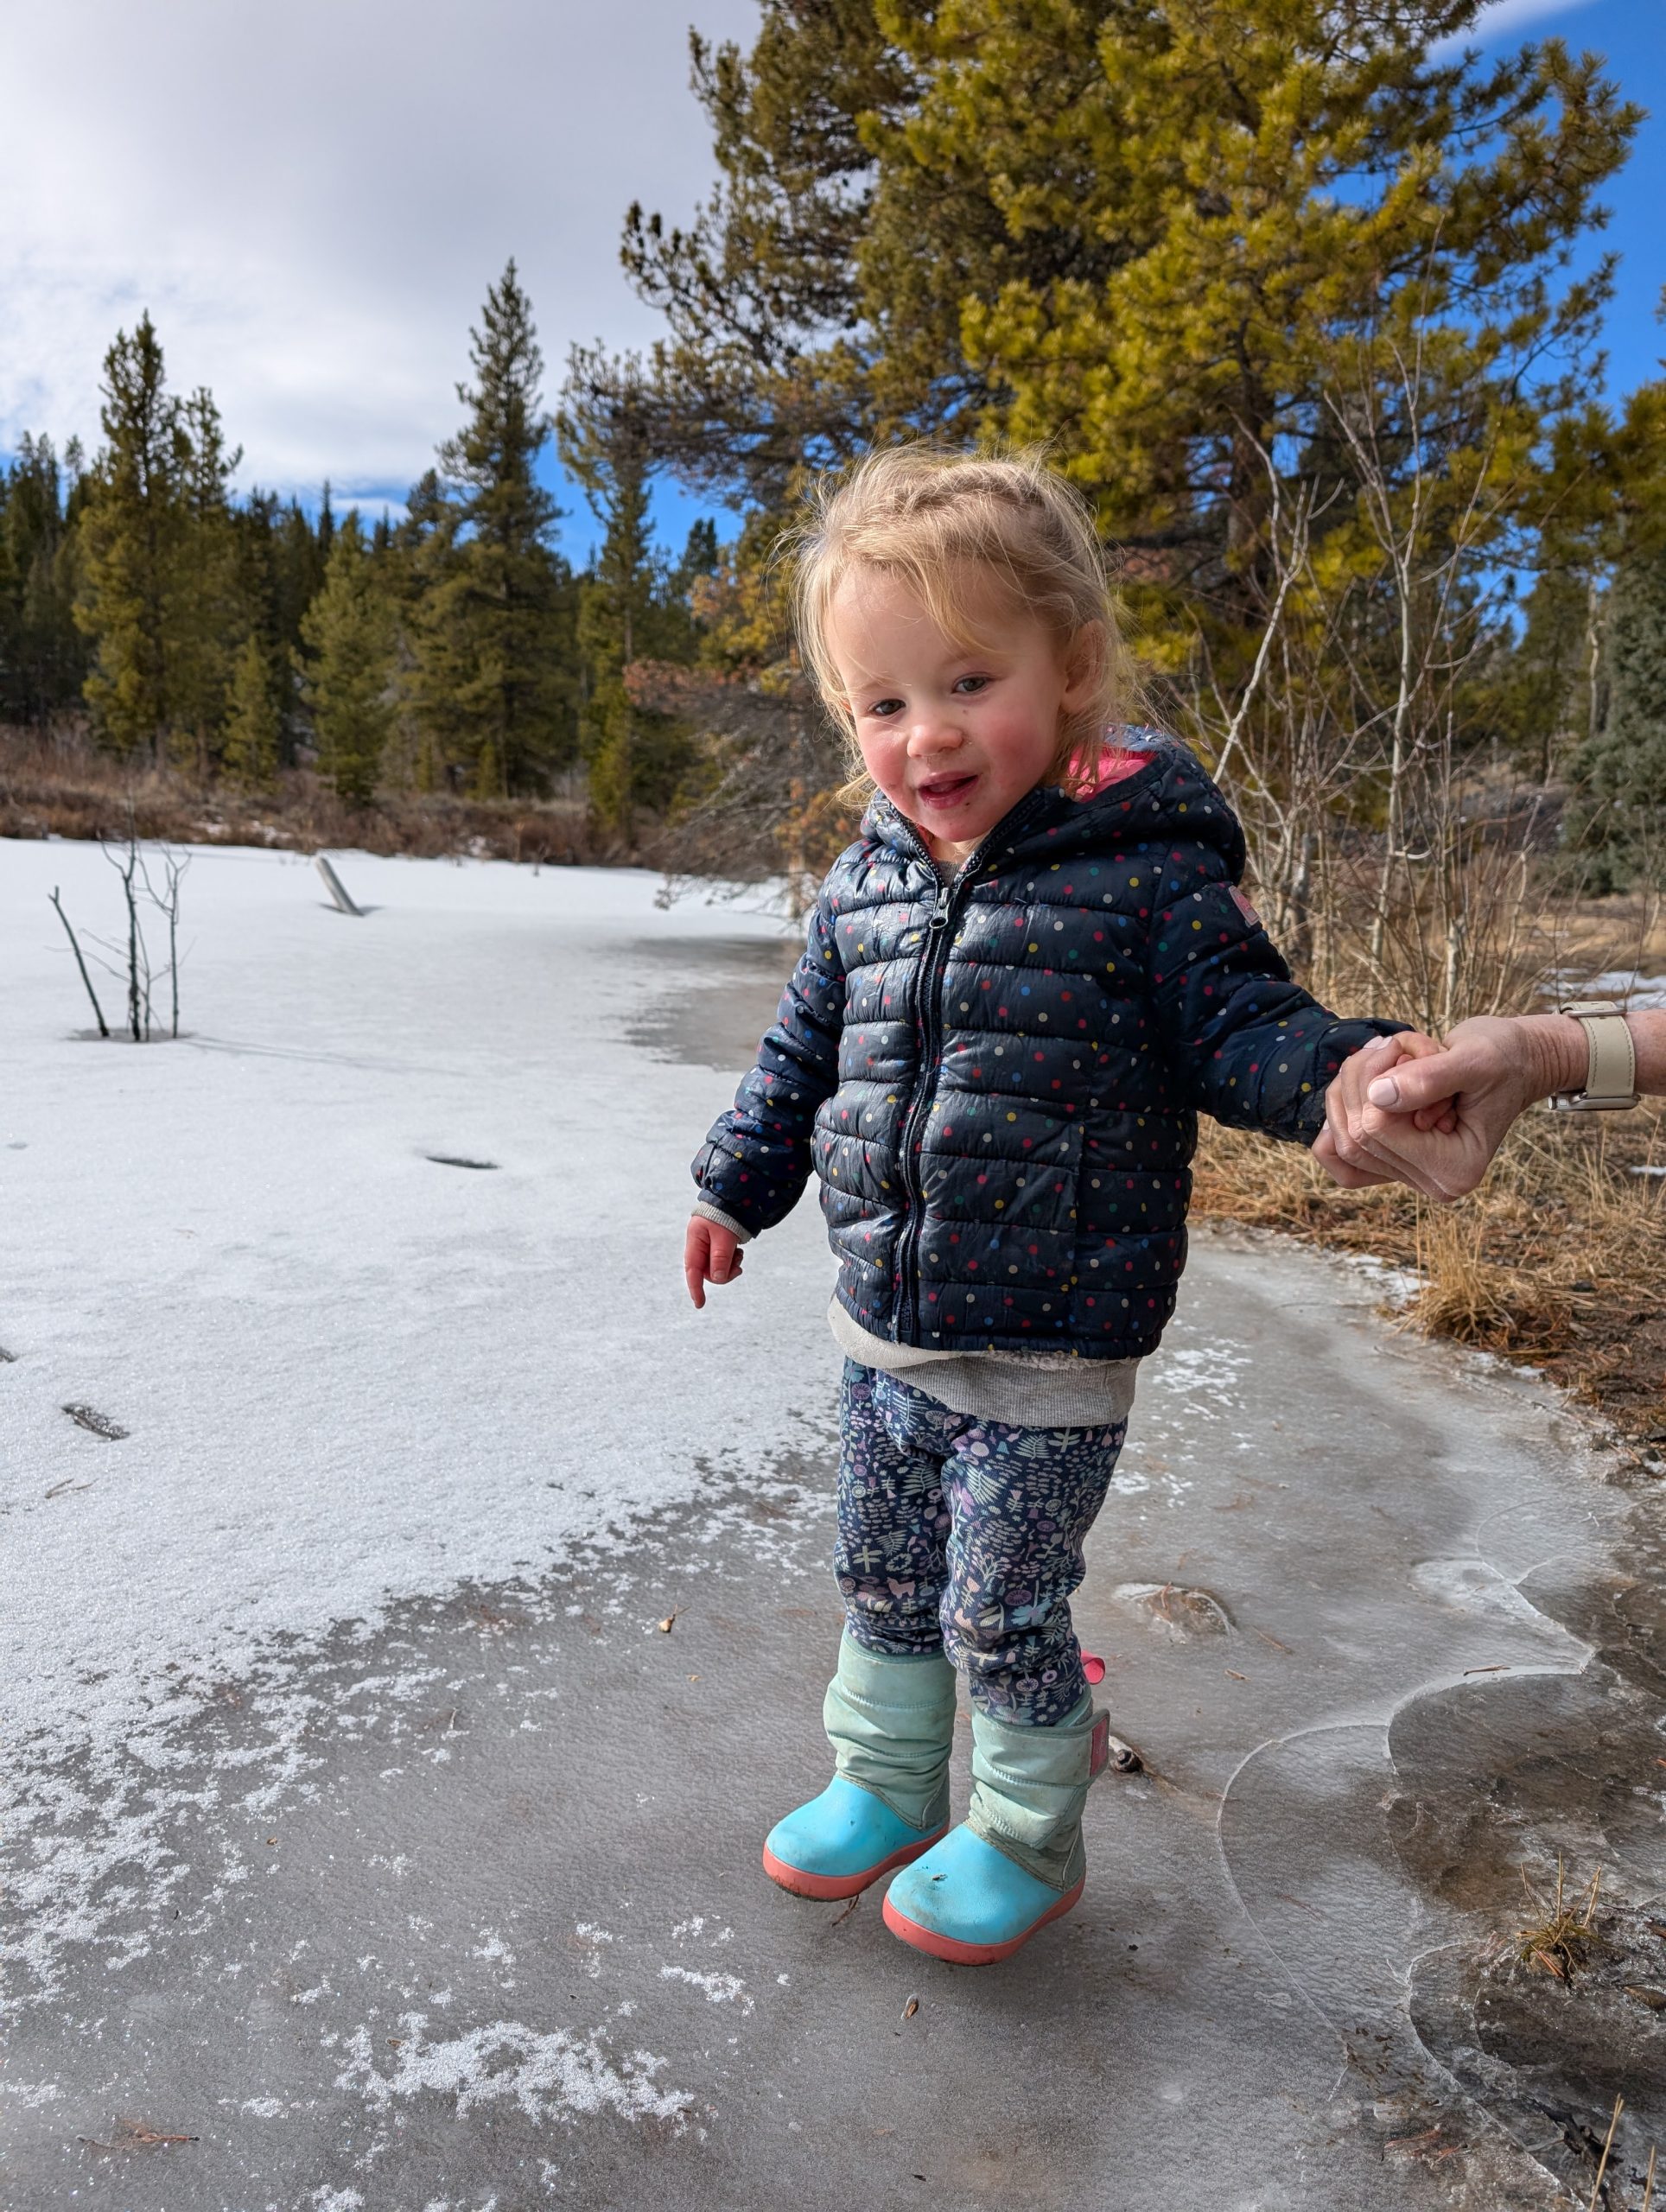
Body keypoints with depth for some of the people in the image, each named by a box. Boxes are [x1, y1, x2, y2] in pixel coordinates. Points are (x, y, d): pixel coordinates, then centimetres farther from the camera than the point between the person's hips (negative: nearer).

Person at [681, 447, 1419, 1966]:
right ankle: (883, 1784, 47)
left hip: (1049, 1357, -5)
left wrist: (1344, 1074, -33)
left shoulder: (1149, 873, -15)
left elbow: (1241, 1029, -12)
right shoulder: (868, 887, 1)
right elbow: (806, 1054, 14)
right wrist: (740, 1185, 22)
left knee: (1005, 1614, 10)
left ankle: (1026, 1844, 37)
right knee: (883, 1582, 22)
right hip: (887, 1335, 6)